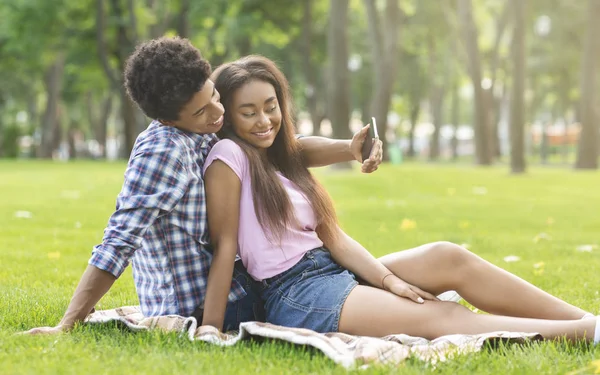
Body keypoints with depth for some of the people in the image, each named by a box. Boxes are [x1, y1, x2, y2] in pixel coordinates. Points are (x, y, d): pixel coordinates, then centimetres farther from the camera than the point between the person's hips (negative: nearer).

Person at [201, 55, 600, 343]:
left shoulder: (284, 156, 15)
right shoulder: (229, 156, -8)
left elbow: (332, 235, 9)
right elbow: (224, 245, -12)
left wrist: (387, 279, -5)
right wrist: (211, 332, -15)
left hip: (336, 273, 8)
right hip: (295, 295, -8)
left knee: (447, 257, -10)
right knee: (440, 317, -18)